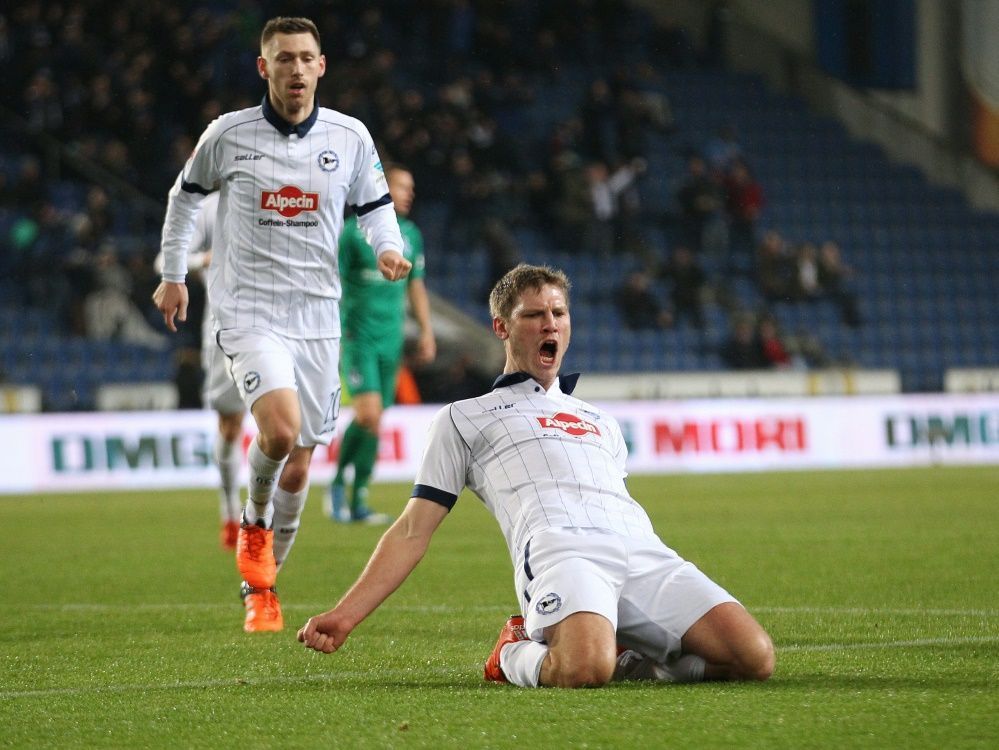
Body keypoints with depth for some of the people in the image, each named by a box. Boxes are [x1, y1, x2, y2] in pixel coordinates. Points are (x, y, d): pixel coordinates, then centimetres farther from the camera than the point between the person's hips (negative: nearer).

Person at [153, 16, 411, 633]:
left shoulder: (351, 137, 2)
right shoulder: (228, 135, -3)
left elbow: (375, 205, 15)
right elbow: (186, 195, 14)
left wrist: (389, 247, -6)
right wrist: (173, 275, 16)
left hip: (317, 315, 3)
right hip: (249, 309, -3)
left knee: (299, 463, 5)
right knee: (281, 427, -27)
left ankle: (261, 585, 22)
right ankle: (255, 521, 3)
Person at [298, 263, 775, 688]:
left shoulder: (602, 422, 38)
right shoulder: (464, 418, 25)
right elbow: (412, 532, 19)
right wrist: (345, 616, 7)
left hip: (642, 550, 4)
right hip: (555, 548, -4)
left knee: (754, 656, -22)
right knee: (584, 669, -39)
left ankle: (628, 658, 2)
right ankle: (519, 655, -3)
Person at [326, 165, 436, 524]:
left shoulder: (410, 235, 10)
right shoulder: (352, 232, -8)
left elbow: (416, 286, 19)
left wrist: (427, 332, 13)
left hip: (391, 339, 6)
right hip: (358, 336, -6)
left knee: (376, 421, 5)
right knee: (369, 414, -16)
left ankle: (358, 500, 12)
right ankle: (338, 482, 6)